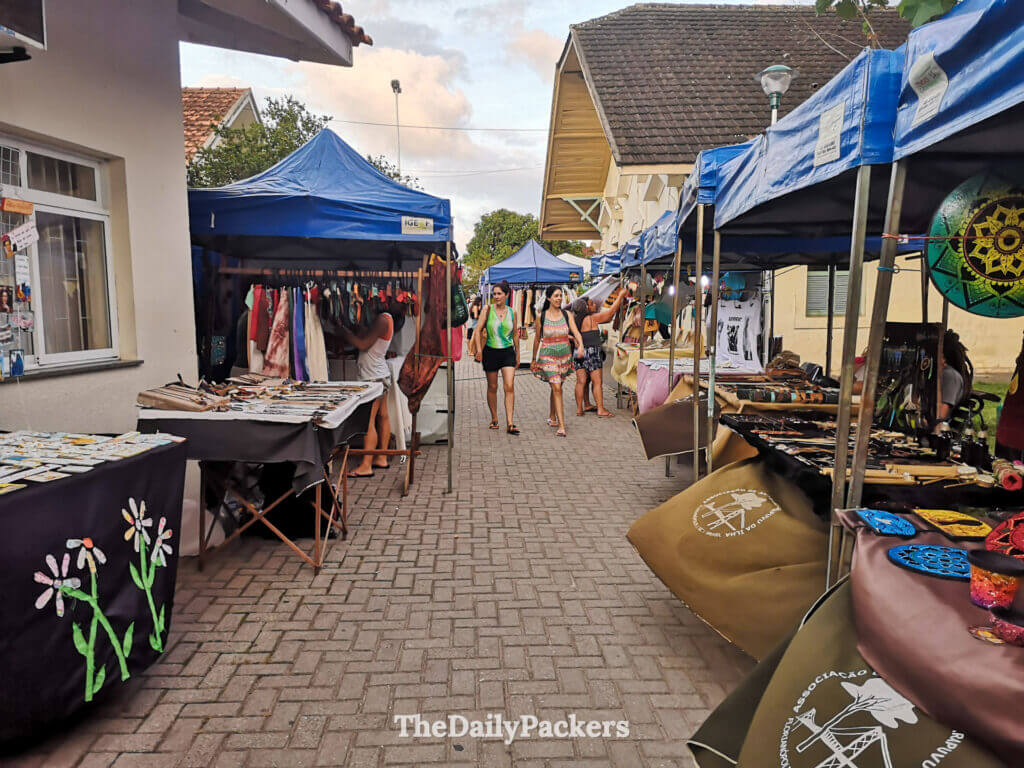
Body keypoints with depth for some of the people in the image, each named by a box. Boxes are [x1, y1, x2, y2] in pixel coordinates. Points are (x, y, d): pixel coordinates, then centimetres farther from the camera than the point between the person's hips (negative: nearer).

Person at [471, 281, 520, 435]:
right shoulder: (488, 309, -2)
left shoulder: (512, 312, 4)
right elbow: (478, 329, -4)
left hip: (508, 352, 1)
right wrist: (479, 349, -15)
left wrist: (517, 354, 16)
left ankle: (510, 423, -11)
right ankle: (494, 419, 25)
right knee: (492, 387, 9)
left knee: (509, 387, -11)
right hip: (491, 352, -1)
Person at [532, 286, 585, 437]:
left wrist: (581, 346, -29)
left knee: (556, 387, 14)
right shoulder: (541, 316, -2)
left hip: (565, 354, 3)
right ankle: (561, 425, -14)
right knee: (557, 388, -12)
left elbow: (576, 333, -9)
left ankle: (552, 417, 36)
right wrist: (534, 359, 12)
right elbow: (537, 339, 6)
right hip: (548, 355, -3)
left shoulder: (567, 315, 2)